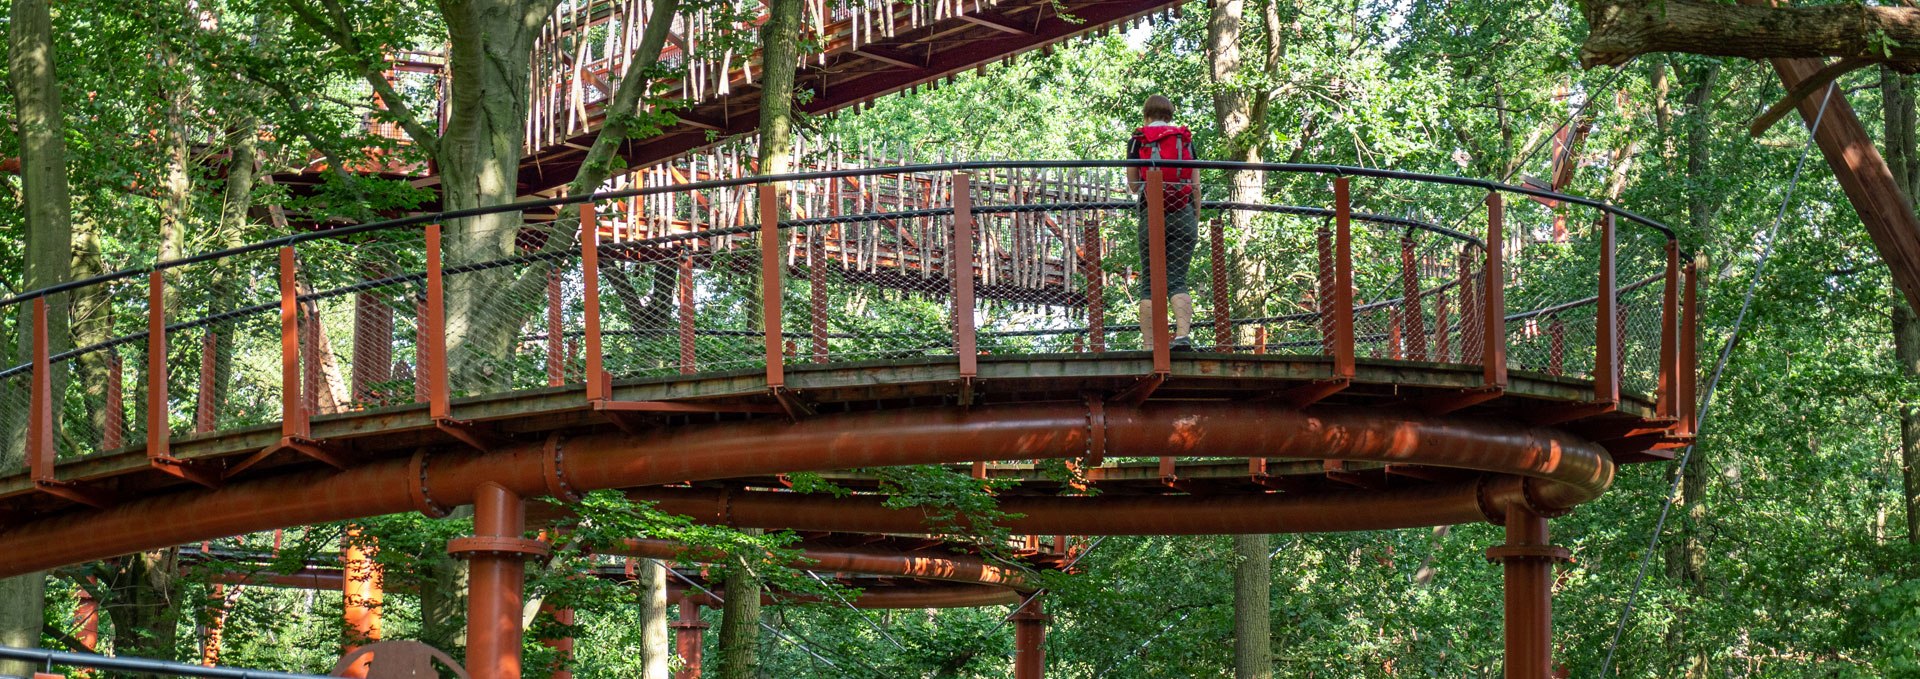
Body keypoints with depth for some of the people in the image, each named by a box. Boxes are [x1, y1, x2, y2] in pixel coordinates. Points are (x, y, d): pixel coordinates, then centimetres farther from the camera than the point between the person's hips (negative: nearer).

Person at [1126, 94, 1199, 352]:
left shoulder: (1138, 141, 6)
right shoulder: (1185, 139, 10)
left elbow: (1132, 185, 8)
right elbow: (1195, 186, 8)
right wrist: (1196, 222, 12)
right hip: (1183, 214, 1)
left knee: (1149, 283, 2)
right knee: (1177, 280, -1)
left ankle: (1149, 345, -8)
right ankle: (1183, 334, -23)